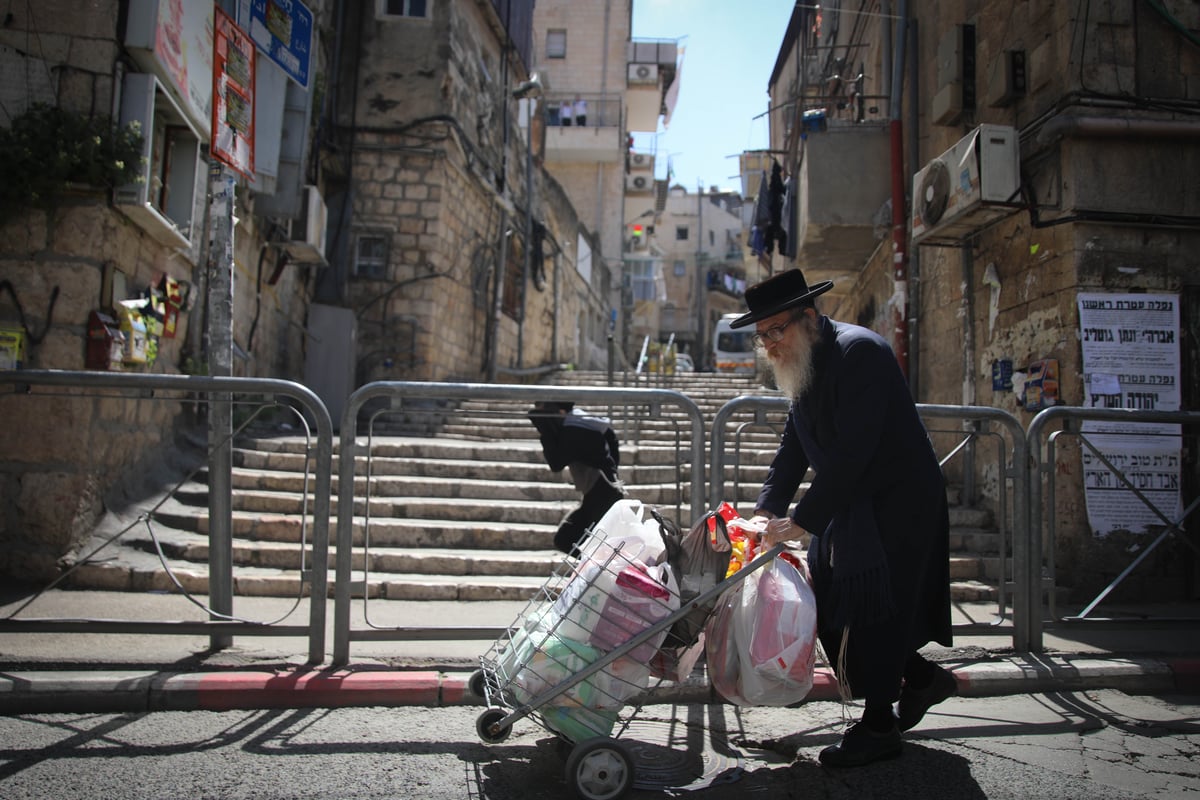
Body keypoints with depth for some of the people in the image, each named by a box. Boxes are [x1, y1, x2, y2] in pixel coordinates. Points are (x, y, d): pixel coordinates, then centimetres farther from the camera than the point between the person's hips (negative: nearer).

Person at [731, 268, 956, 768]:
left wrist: (800, 522, -28)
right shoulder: (802, 365, 5)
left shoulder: (859, 352, -23)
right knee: (832, 600, 9)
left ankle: (878, 726, 14)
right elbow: (794, 446, 7)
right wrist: (766, 511, -3)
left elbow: (850, 453, -29)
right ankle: (921, 677, 29)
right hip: (852, 502, 9)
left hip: (899, 501, -9)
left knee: (873, 604, -3)